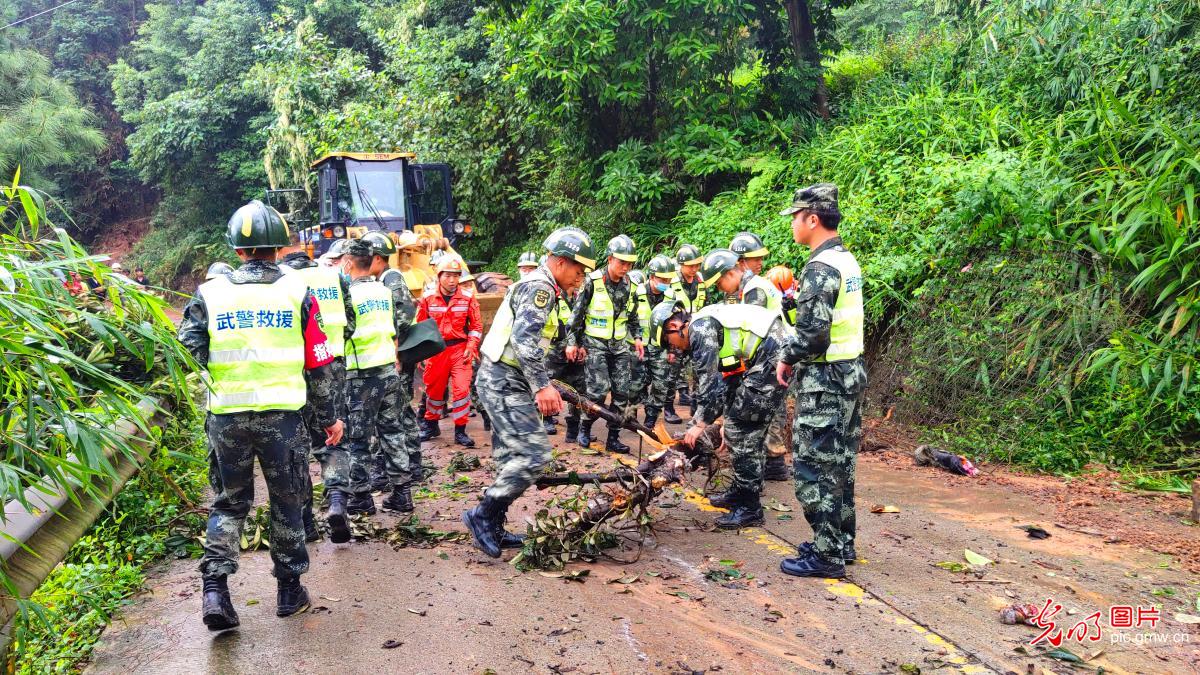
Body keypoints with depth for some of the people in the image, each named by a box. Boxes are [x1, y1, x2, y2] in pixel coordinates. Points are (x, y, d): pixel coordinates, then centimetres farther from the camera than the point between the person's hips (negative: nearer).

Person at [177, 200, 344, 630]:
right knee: (287, 502, 13)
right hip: (282, 414, -1)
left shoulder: (211, 293, 2)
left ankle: (215, 587, 5)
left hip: (226, 415, 1)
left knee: (230, 503, 17)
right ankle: (289, 590, 23)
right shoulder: (297, 292, -1)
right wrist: (329, 418, 10)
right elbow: (318, 365, 1)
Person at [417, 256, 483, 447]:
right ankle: (430, 424, 33)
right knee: (434, 388, 13)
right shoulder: (428, 300, 1)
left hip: (460, 350, -1)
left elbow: (476, 326, 2)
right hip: (436, 350, 1)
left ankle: (460, 431, 4)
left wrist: (470, 348, -7)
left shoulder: (468, 299, -1)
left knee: (462, 388, -7)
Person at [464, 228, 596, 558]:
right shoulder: (540, 287, -13)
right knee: (534, 453, -13)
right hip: (505, 383, -11)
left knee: (512, 458, 14)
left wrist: (540, 386, 26)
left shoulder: (537, 286, 20)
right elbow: (524, 338, -27)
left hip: (502, 381, 11)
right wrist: (543, 384, -31)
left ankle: (492, 529, 21)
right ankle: (483, 515, -3)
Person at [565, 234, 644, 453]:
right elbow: (577, 313, -5)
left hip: (620, 345, 5)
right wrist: (572, 342, -6)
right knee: (599, 390, -13)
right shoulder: (593, 282, -10)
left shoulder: (629, 285, 5)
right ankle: (585, 428, 12)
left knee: (622, 392, 0)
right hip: (595, 344, -5)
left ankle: (613, 439, 10)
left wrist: (637, 338, 7)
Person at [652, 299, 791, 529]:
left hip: (773, 360, -10)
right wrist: (728, 419, 26)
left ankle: (749, 509, 1)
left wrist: (700, 423, -7)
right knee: (750, 430, 19)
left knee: (740, 431, -6)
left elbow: (708, 380, -13)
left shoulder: (700, 328, -8)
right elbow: (727, 380, 26)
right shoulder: (709, 328, 23)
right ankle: (740, 493, 31)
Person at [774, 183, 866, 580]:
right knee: (839, 464, 16)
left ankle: (827, 555, 4)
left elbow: (813, 332, -23)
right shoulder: (848, 260, 12)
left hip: (824, 379, -10)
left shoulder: (820, 268, -18)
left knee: (813, 467, -3)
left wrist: (786, 360, -9)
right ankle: (842, 543, 26)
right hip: (852, 370, 10)